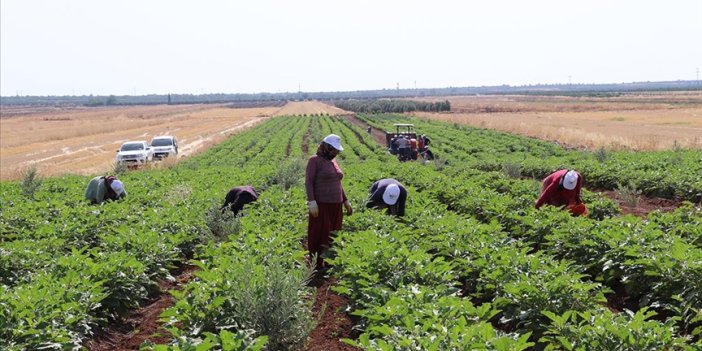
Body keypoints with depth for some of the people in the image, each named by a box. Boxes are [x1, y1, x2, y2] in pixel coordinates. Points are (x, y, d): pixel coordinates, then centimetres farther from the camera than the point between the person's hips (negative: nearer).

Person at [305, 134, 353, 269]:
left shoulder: (333, 162, 16)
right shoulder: (315, 160, -6)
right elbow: (308, 182, -12)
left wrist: (345, 201, 21)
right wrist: (311, 201, -21)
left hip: (336, 205, 7)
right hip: (321, 205, -7)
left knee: (332, 237, 8)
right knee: (318, 236, -5)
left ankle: (324, 263, 14)